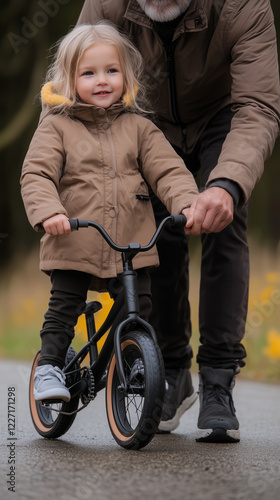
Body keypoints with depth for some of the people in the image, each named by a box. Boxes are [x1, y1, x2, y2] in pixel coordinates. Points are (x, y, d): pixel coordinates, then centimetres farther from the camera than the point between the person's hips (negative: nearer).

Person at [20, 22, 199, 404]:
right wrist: (48, 212, -25)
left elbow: (168, 170, 2)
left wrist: (188, 203, -18)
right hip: (72, 244, -2)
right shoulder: (57, 126, 2)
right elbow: (36, 175, -6)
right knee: (63, 309, -3)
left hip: (133, 244, 2)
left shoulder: (139, 128, 9)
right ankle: (49, 367, 11)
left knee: (141, 310, 3)